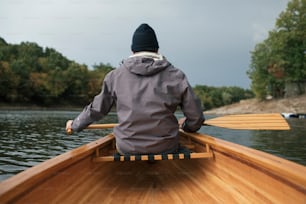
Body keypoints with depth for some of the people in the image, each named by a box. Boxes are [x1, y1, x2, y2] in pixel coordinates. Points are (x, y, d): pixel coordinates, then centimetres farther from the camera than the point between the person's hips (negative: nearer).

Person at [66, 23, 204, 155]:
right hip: (166, 149, -1)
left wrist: (75, 125, 29)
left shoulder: (115, 76, 1)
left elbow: (97, 109, 10)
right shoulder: (176, 76, -1)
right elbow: (196, 118, 1)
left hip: (127, 149, 1)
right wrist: (184, 126, 24)